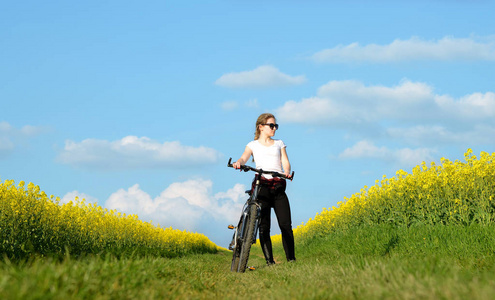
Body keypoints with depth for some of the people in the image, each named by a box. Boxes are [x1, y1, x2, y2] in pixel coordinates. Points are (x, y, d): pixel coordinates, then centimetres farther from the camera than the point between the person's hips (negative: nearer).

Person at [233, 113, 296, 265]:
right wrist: (238, 162, -28)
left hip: (278, 185, 2)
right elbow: (245, 157, -4)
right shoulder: (253, 145, 15)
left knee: (286, 224, -9)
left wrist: (287, 172, -12)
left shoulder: (279, 144, 23)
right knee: (263, 226, -8)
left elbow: (285, 162, 12)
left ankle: (291, 259, -4)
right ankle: (269, 261, -6)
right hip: (262, 185, -2)